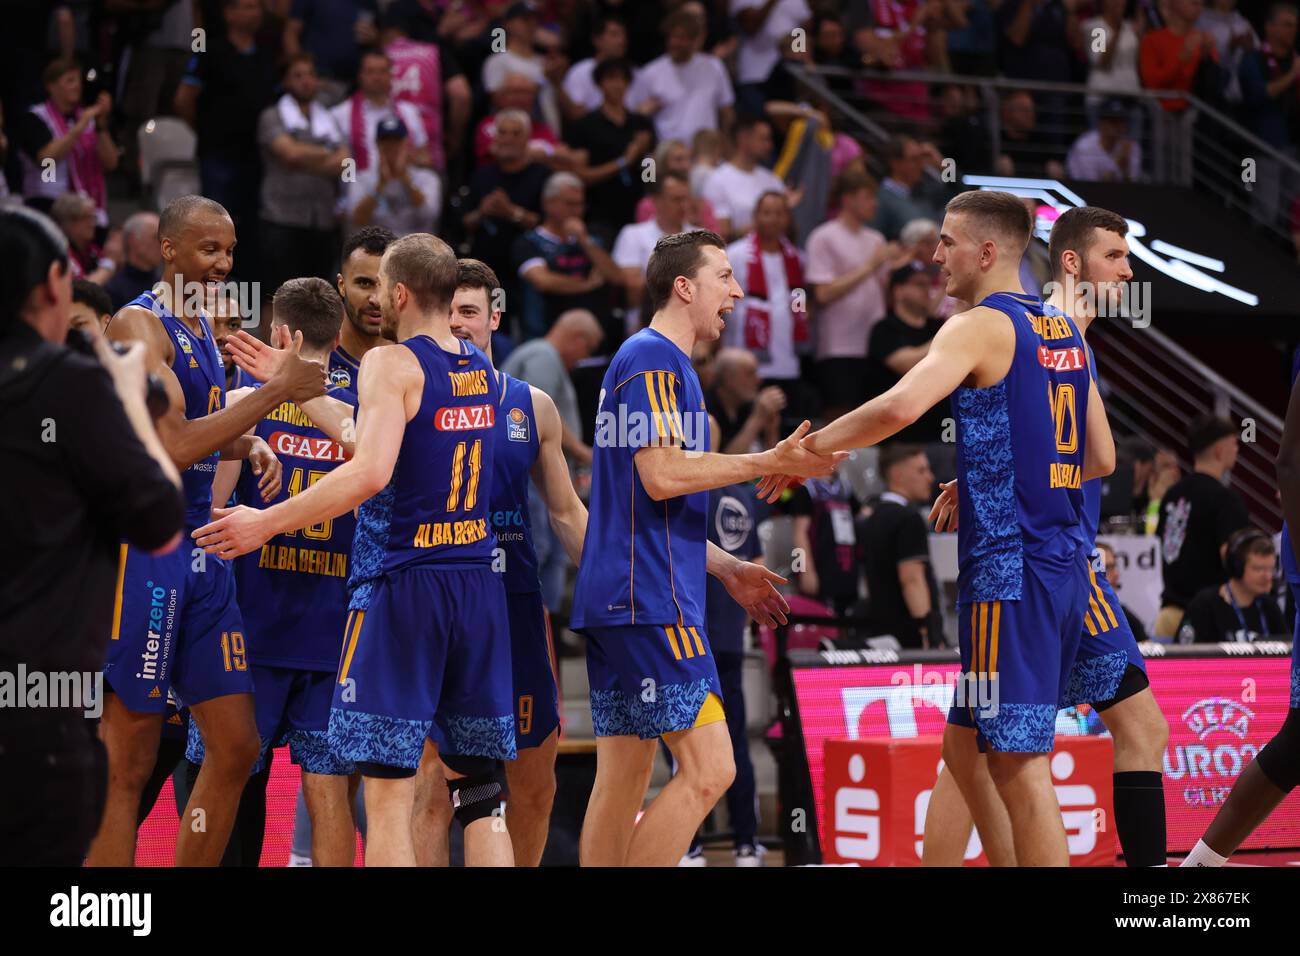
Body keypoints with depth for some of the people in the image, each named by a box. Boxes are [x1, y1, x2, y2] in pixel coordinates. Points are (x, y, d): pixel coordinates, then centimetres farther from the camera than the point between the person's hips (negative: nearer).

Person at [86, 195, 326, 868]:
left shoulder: (201, 330, 16)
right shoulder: (138, 325, -13)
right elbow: (174, 447, -22)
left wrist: (248, 444, 9)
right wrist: (275, 392, -20)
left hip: (202, 555, 9)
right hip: (141, 550, -9)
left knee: (235, 750, 8)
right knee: (125, 764, -6)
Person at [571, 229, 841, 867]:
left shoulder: (660, 363, 23)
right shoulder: (653, 359, -8)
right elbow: (662, 475, -19)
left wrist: (727, 569, 27)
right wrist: (768, 464, -14)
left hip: (618, 599, 11)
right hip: (650, 599, -11)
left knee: (623, 779, 8)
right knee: (709, 767, -14)